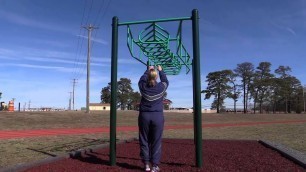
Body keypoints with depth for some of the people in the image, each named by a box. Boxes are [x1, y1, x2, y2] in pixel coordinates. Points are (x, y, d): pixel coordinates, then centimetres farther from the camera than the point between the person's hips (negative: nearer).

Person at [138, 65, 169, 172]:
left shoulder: (143, 86, -2)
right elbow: (166, 81, 20)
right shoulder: (161, 87, -3)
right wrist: (160, 70, 33)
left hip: (144, 116, 1)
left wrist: (148, 70, 36)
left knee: (144, 141, 8)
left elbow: (141, 79, 22)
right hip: (157, 116, -1)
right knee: (156, 142, 4)